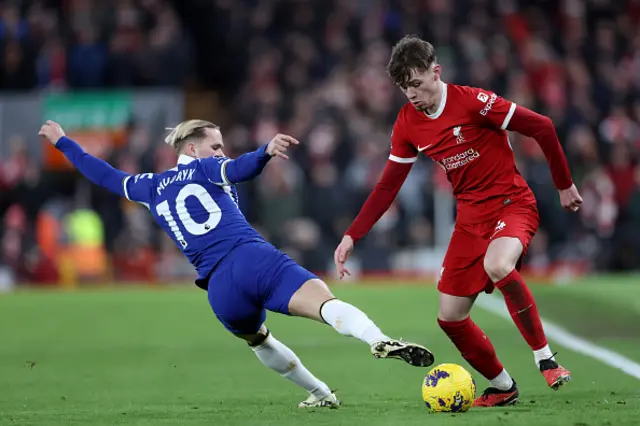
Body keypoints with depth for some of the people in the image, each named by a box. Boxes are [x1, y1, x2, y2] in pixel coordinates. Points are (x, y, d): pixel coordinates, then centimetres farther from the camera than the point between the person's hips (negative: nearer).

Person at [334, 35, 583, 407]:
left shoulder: (472, 101, -18)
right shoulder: (408, 123, 0)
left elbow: (541, 127, -13)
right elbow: (388, 187, 8)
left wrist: (564, 185, -5)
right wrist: (352, 236, 1)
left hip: (512, 202, -6)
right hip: (471, 216, 7)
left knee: (497, 266, -38)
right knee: (450, 317, 1)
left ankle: (546, 358, -22)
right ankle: (502, 387, 23)